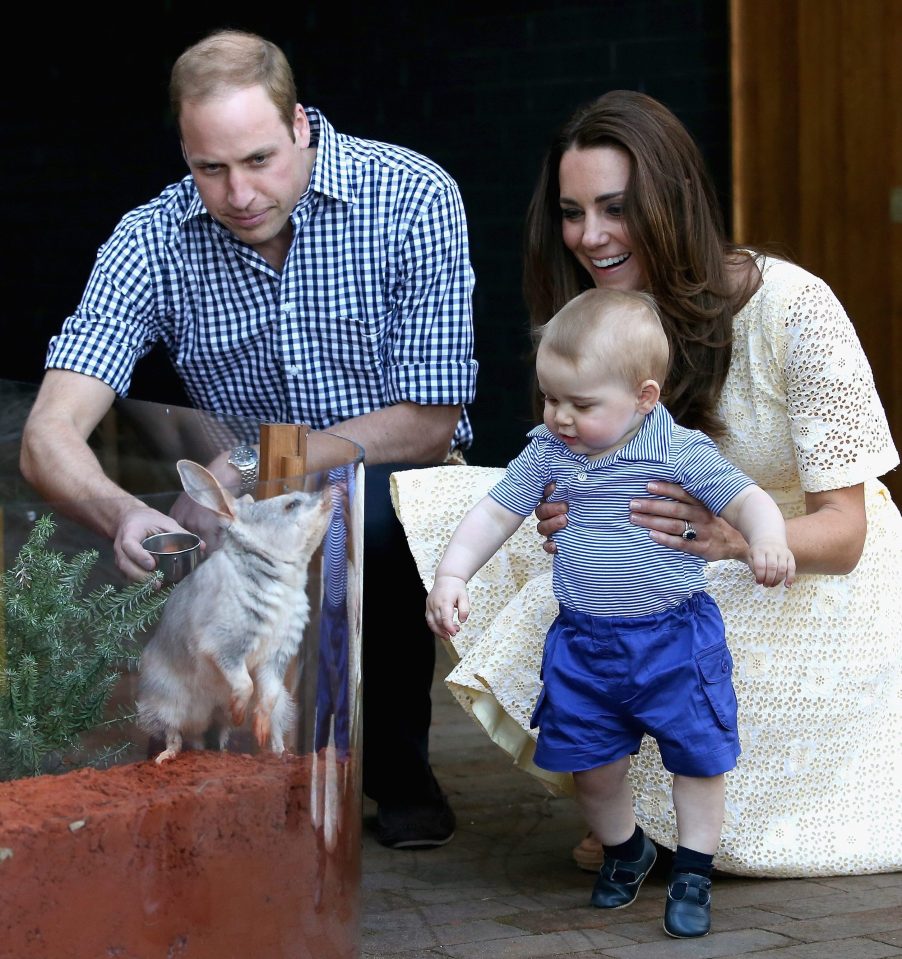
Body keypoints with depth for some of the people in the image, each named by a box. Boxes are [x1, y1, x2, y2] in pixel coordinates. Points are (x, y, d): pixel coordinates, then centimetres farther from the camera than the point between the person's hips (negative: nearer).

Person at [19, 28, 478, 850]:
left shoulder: (413, 198, -15)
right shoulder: (153, 242, -10)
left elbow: (429, 421, -14)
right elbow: (50, 435, -19)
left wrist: (259, 466, -24)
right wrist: (121, 514, -42)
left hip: (395, 496, -2)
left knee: (368, 508, -35)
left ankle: (399, 766, -8)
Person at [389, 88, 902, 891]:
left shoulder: (793, 310, -24)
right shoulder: (597, 320, -7)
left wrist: (737, 538, -49)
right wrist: (570, 517, -29)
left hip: (816, 576, -6)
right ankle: (627, 810, -1)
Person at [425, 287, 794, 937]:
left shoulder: (681, 452, -14)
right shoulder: (546, 455, -2)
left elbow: (747, 499, -17)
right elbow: (493, 516, 1)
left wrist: (767, 541, -38)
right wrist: (451, 576, -12)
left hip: (675, 640, -3)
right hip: (583, 643, 4)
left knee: (698, 755, 3)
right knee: (589, 761, 10)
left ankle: (693, 873, 20)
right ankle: (625, 849, 36)